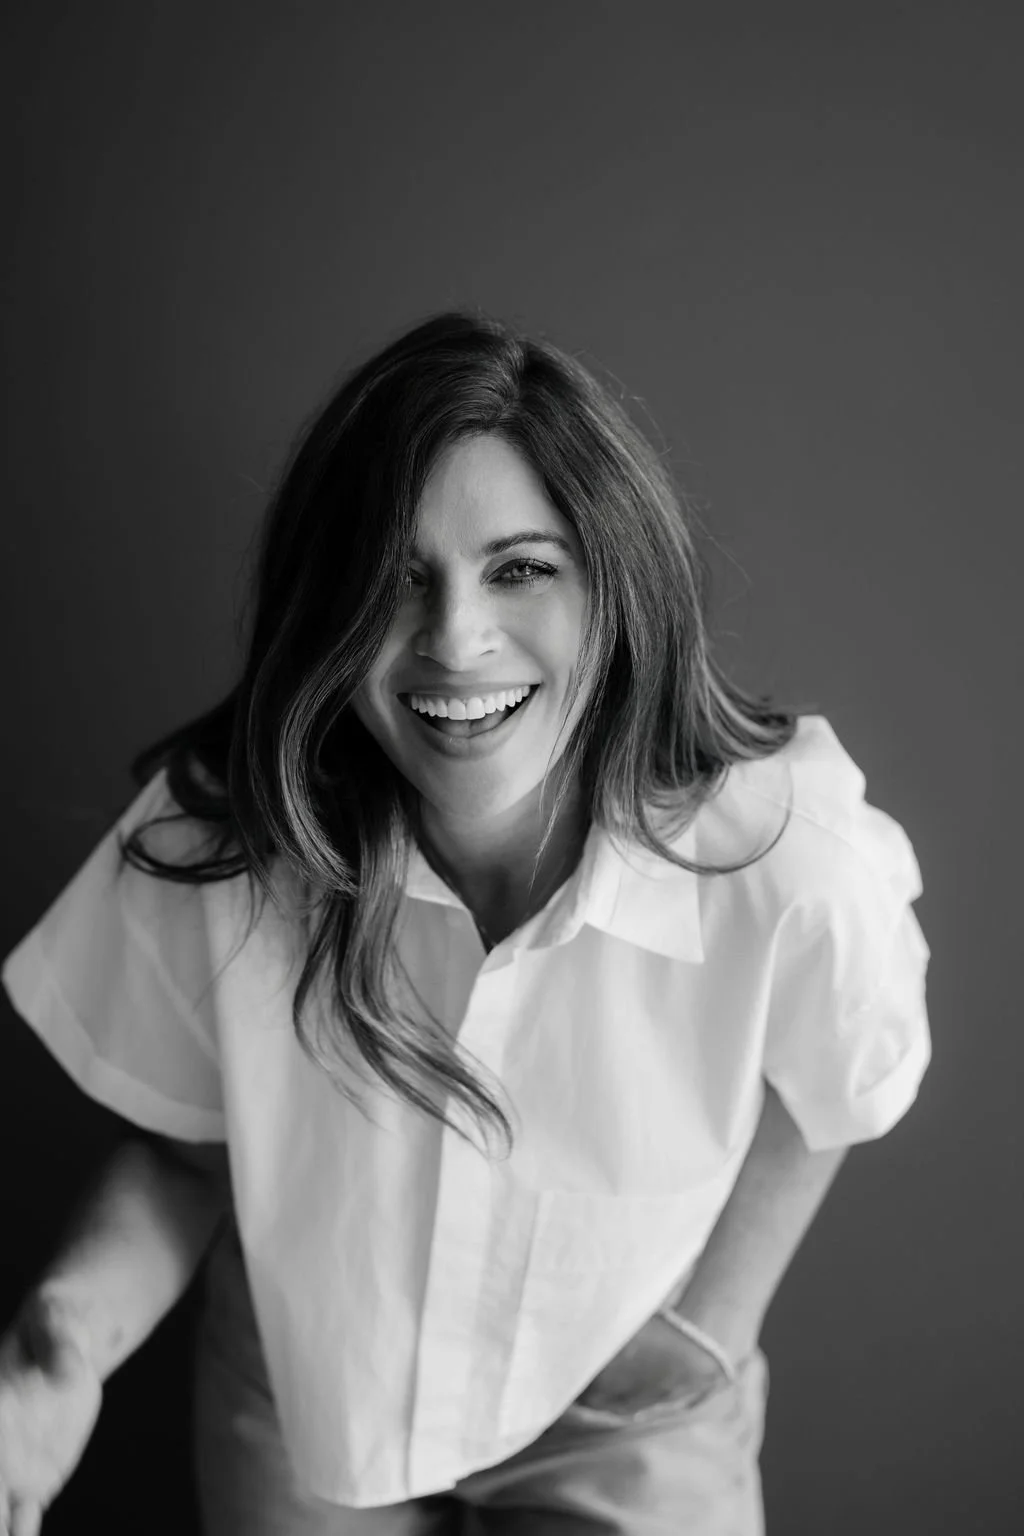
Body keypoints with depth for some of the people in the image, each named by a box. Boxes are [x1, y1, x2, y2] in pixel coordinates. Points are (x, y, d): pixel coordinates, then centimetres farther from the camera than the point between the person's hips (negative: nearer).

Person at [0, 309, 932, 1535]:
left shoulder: (792, 874, -29)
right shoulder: (213, 840, -26)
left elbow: (823, 1096, -6)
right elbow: (185, 1147, -10)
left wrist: (720, 1312, -11)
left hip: (624, 1429, -1)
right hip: (298, 1396, 2)